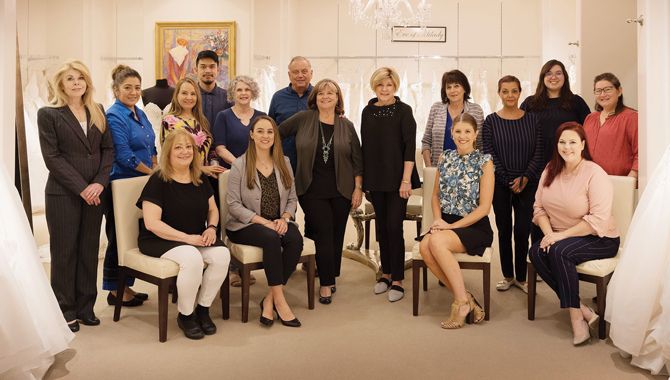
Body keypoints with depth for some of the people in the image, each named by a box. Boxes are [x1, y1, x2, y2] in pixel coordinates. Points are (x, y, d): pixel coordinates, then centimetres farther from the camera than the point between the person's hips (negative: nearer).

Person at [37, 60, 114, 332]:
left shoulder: (97, 111, 11)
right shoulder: (49, 114, -2)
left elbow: (108, 149, 7)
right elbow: (52, 157, -8)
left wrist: (100, 182, -7)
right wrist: (81, 188, -13)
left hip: (94, 192, 4)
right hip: (63, 194, -4)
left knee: (89, 250, 8)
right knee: (64, 251, 4)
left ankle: (85, 307, 19)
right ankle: (66, 311, 15)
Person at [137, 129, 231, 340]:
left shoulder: (200, 179, 9)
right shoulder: (158, 181, -10)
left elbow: (213, 209, 21)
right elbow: (151, 223, -17)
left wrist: (211, 228, -3)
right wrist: (187, 237, -20)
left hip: (197, 238, 6)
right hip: (160, 241, -5)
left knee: (222, 254, -24)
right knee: (192, 258, -35)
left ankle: (203, 309, -3)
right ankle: (185, 315, -10)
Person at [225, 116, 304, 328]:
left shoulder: (283, 163, 10)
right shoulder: (239, 165, -3)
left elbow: (292, 198, 11)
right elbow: (233, 204, -8)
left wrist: (284, 218, -11)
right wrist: (263, 221, -18)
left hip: (278, 223, 4)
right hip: (246, 225, -4)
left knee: (295, 239, -28)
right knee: (271, 238, -35)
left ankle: (270, 300, -20)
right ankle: (280, 300, -25)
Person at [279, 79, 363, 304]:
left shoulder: (346, 126, 5)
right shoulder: (303, 119, 0)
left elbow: (357, 160, 6)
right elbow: (276, 133, 6)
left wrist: (358, 188, 1)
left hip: (341, 190, 2)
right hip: (312, 190, -2)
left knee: (337, 235, 7)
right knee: (324, 233, -6)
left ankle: (330, 277, 25)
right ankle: (326, 283, 4)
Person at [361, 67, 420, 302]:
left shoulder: (404, 111, -5)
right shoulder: (368, 111, 8)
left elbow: (410, 146, -9)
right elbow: (365, 146, 11)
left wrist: (406, 179, -15)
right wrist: (363, 177, 9)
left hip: (397, 178, -4)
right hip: (375, 179, 4)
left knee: (394, 227, -5)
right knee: (381, 227, 10)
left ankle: (397, 280, 4)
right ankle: (386, 273, 23)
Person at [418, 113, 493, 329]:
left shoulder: (484, 162, -3)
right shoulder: (445, 158, 11)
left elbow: (484, 207, -8)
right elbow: (436, 195, 17)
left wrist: (452, 226, -14)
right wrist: (438, 220, -2)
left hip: (475, 227, -4)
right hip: (447, 223, 5)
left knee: (437, 241, -32)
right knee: (424, 246, -27)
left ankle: (462, 301, -16)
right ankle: (466, 298, -13)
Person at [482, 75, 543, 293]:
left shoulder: (532, 119, 4)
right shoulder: (491, 121, 1)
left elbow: (539, 153, 1)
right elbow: (489, 154, -3)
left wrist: (524, 178, -10)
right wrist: (509, 181, -9)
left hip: (527, 183, 1)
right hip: (500, 184, 0)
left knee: (523, 231, 1)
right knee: (504, 230, 6)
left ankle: (521, 277, 15)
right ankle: (507, 276, 19)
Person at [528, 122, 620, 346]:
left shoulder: (595, 174, -14)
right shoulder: (550, 170, 6)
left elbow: (598, 220, -21)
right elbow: (539, 207, 3)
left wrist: (561, 235, -23)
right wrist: (549, 233, -14)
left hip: (599, 240, -6)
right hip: (559, 237, 6)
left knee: (559, 251, -32)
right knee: (536, 251, -24)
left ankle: (577, 318, -19)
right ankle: (583, 310, -18)